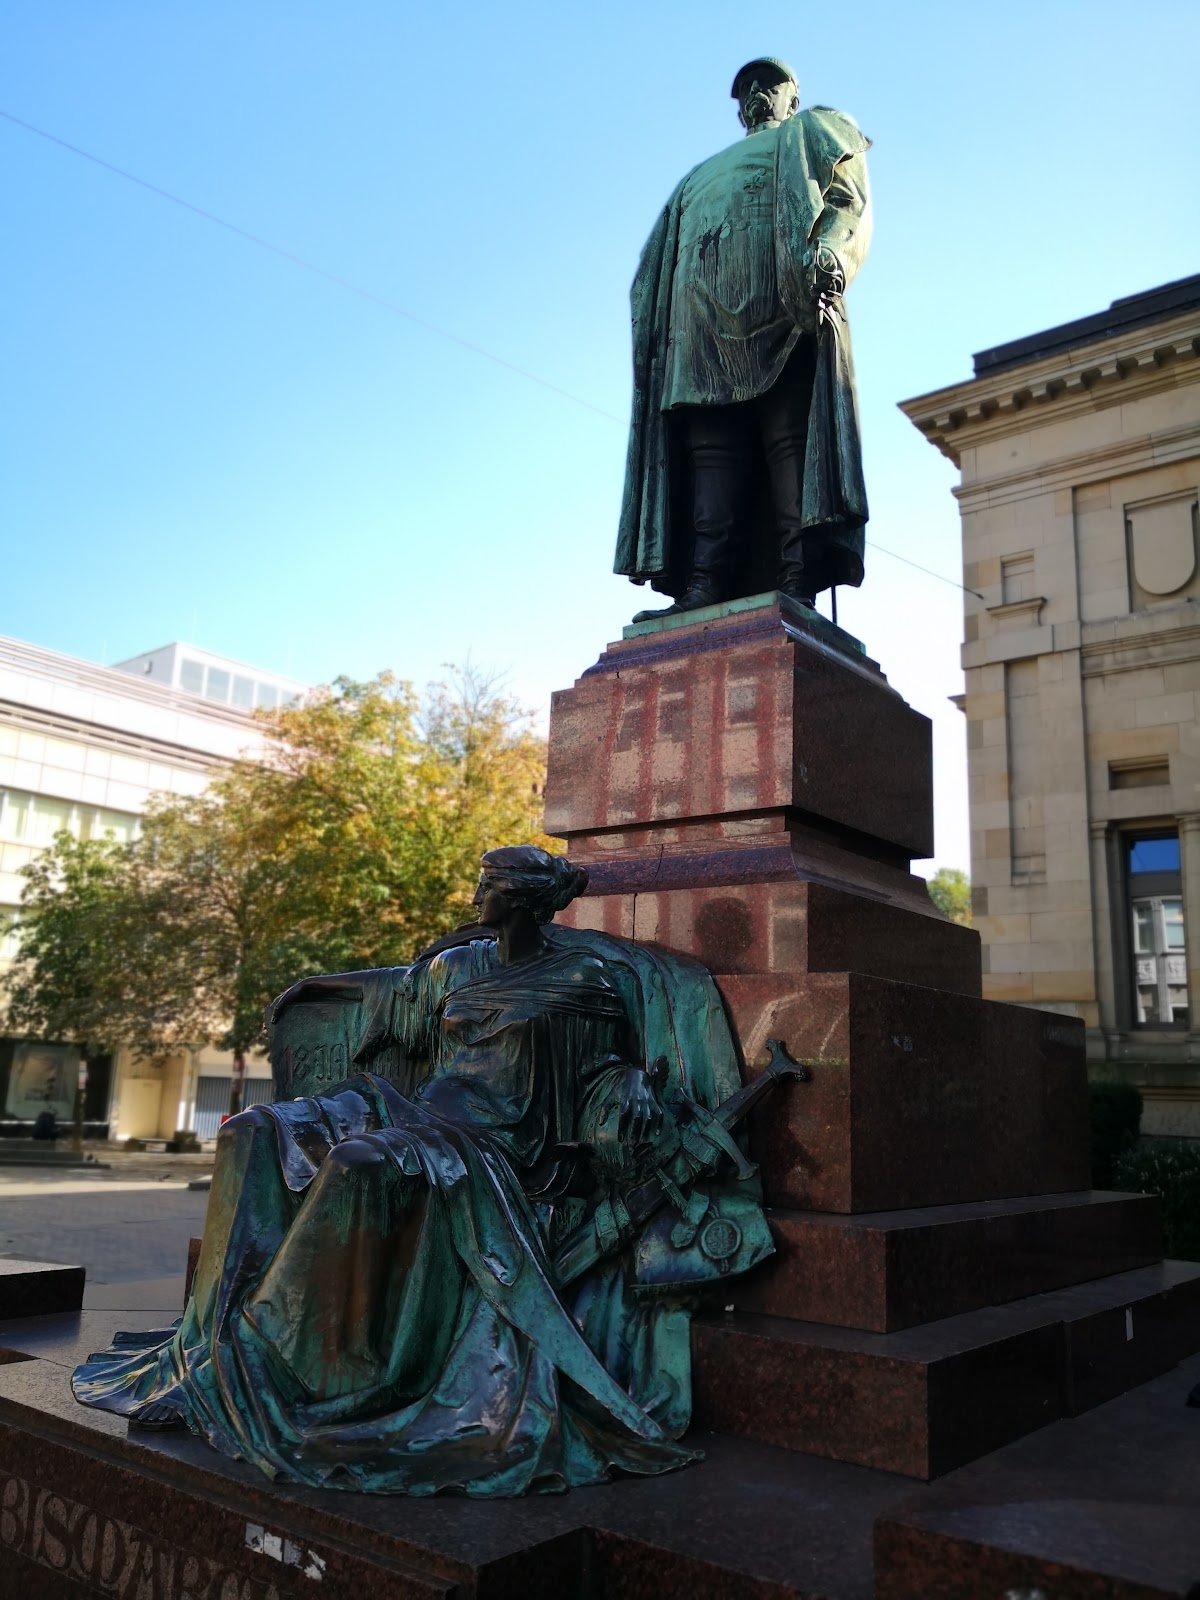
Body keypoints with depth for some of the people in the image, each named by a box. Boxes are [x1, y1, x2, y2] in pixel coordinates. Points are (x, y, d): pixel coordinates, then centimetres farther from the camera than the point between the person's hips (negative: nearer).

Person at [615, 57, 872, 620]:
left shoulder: (815, 130, 29)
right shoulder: (700, 174, 41)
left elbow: (850, 196, 7)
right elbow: (656, 267, 28)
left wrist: (829, 250, -15)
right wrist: (651, 327, 9)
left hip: (784, 297, -4)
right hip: (703, 309, 4)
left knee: (790, 436, -19)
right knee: (711, 447, -14)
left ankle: (797, 580, -29)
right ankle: (705, 584, -26)